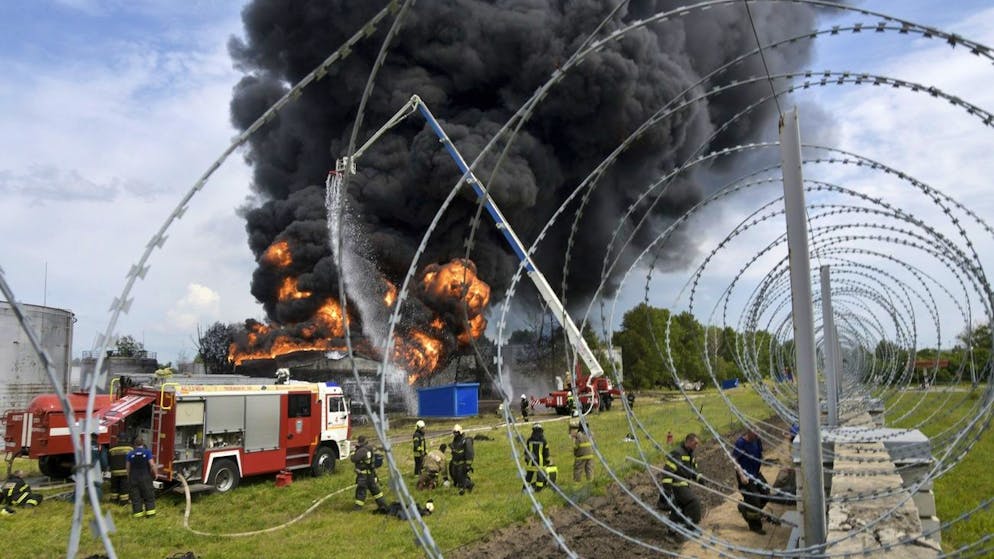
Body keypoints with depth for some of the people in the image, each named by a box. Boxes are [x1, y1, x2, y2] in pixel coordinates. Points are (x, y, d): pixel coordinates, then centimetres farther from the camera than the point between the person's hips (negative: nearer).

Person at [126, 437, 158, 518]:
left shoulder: (130, 454, 2)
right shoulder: (147, 452, -8)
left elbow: (128, 467, 5)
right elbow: (152, 464, -13)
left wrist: (129, 477, 19)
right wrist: (156, 473, 0)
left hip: (133, 478, 2)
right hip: (145, 477, -2)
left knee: (135, 496, 8)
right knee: (149, 495, 7)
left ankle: (137, 512, 8)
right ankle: (150, 512, 3)